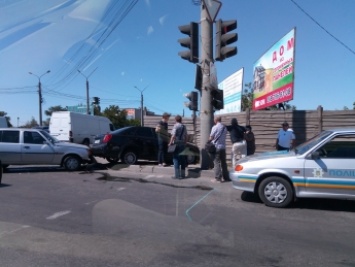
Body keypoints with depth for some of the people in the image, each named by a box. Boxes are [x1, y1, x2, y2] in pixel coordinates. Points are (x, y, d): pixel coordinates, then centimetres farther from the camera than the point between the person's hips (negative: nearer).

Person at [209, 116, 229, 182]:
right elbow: (224, 136, 13)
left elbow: (211, 137, -9)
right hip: (223, 146, 6)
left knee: (217, 162, -3)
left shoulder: (215, 127, -10)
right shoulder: (224, 127, 9)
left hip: (216, 147, -6)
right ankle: (226, 177, 17)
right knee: (223, 162, 12)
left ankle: (218, 178, -4)